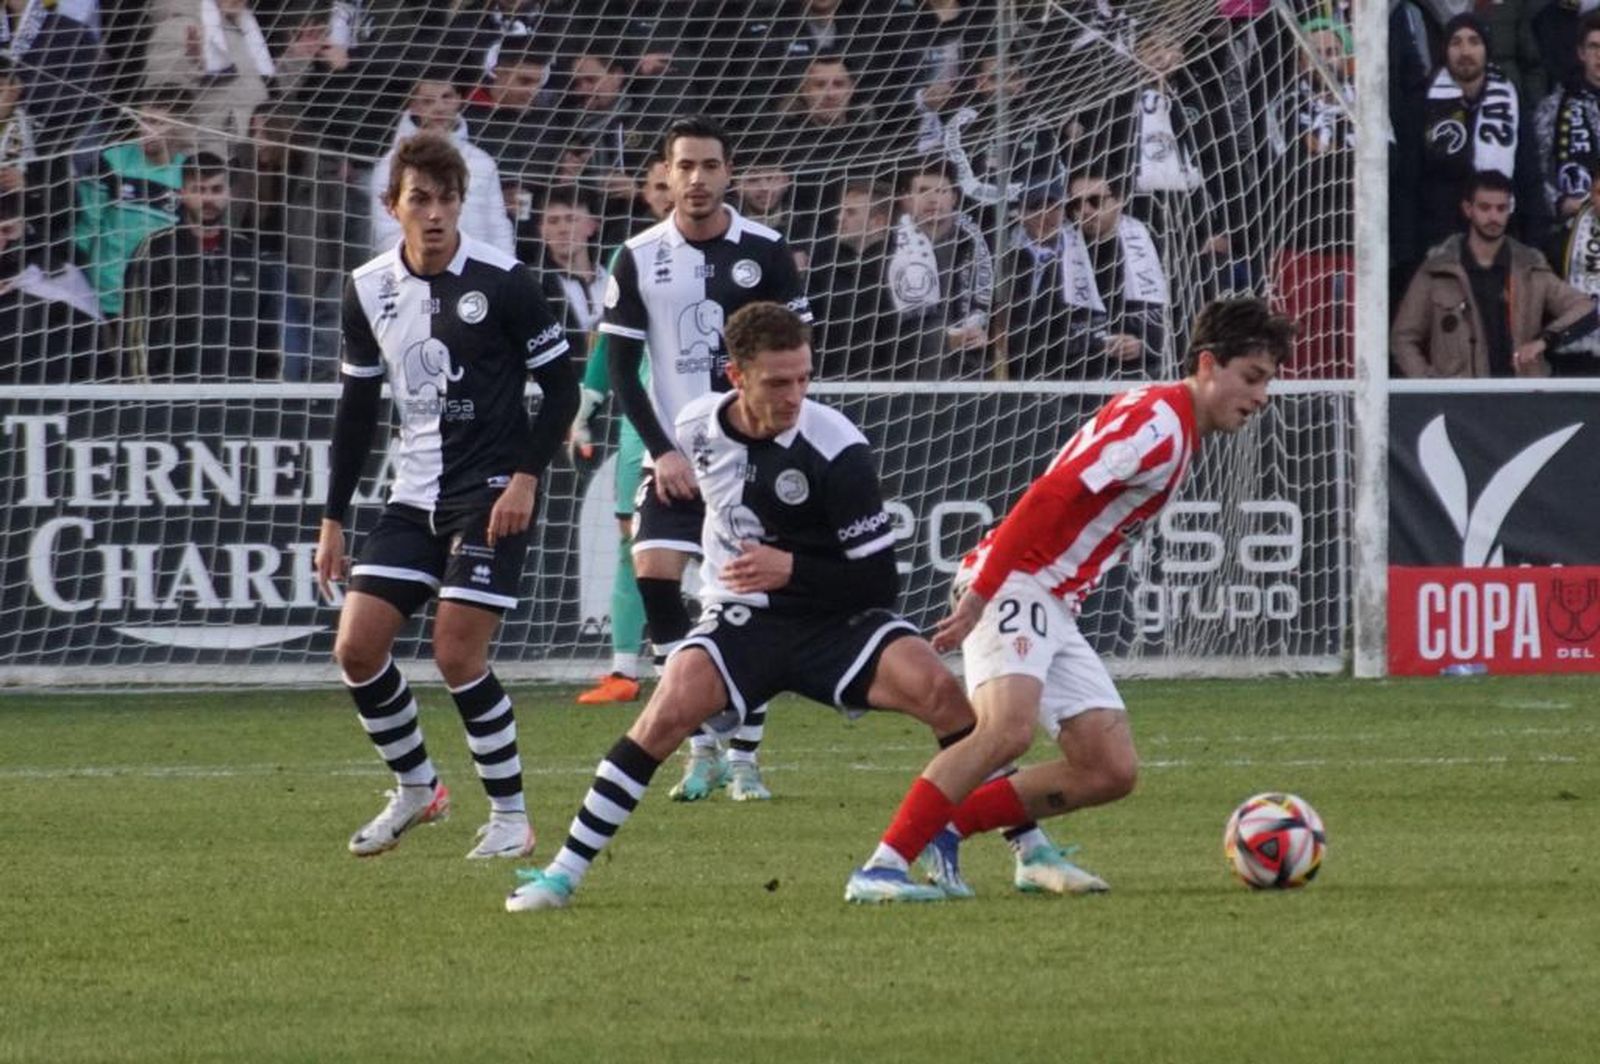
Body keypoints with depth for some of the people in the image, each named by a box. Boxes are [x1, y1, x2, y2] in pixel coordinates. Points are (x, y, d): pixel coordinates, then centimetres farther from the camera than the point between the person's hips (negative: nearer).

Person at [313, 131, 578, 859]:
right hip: (414, 495, 5)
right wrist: (334, 520, 11)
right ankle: (415, 787, 19)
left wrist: (526, 477, -16)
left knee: (457, 654, -13)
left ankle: (510, 813, 2)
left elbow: (560, 388, -5)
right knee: (356, 647, -3)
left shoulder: (502, 281, -11)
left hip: (491, 493, -5)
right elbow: (358, 408, 13)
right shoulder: (368, 290, 3)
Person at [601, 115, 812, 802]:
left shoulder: (765, 251, -1)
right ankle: (701, 749, -7)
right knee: (653, 571, -16)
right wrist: (661, 451, -6)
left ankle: (744, 757, 9)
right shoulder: (639, 260, 1)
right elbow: (620, 367, 2)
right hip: (675, 454, 1)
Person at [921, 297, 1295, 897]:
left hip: (1055, 609, 10)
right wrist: (979, 596, -28)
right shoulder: (1157, 419, -13)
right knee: (1006, 732, -31)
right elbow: (1050, 496, -23)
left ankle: (948, 827, 6)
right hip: (1014, 585, -10)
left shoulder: (1182, 434, 18)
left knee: (1112, 772, 2)